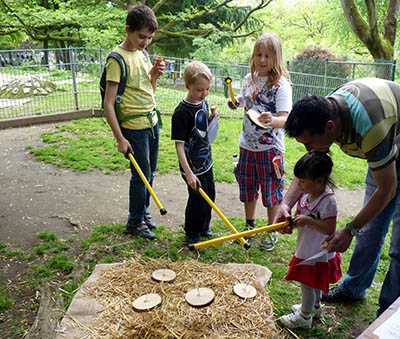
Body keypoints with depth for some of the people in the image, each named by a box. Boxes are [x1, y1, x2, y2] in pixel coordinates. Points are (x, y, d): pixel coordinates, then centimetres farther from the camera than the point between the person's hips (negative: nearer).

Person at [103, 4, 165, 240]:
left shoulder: (143, 53, 9)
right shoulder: (118, 59, -15)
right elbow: (108, 103, -17)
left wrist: (155, 74, -3)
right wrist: (120, 138, -18)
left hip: (152, 121, 7)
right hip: (134, 127, -7)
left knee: (150, 173, 15)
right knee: (141, 175, 1)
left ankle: (144, 211, 34)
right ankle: (135, 222, 19)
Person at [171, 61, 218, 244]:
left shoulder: (204, 103, 2)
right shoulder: (182, 112, -22)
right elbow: (179, 145, -23)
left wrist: (211, 119, -3)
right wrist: (188, 173, -27)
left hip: (206, 161, 8)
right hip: (192, 166, -8)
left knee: (210, 195, 19)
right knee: (197, 199, 2)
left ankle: (204, 227, 41)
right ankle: (191, 235, 25)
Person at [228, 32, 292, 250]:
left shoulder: (281, 85, -15)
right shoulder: (249, 79, 4)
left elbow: (284, 119, -24)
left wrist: (271, 120, -45)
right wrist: (236, 102, 0)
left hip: (270, 148, -6)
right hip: (247, 145, 6)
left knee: (271, 191, 6)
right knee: (248, 189, 17)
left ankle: (272, 232, 25)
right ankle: (249, 226, 37)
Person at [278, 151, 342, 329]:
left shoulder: (328, 201, -28)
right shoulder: (307, 194, -4)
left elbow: (330, 229, -29)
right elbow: (301, 214, 9)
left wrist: (308, 220, -34)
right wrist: (290, 222, -10)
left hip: (318, 253, -8)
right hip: (308, 250, 8)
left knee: (307, 284, 9)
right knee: (313, 282, 27)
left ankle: (304, 317, 30)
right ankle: (314, 307, 50)